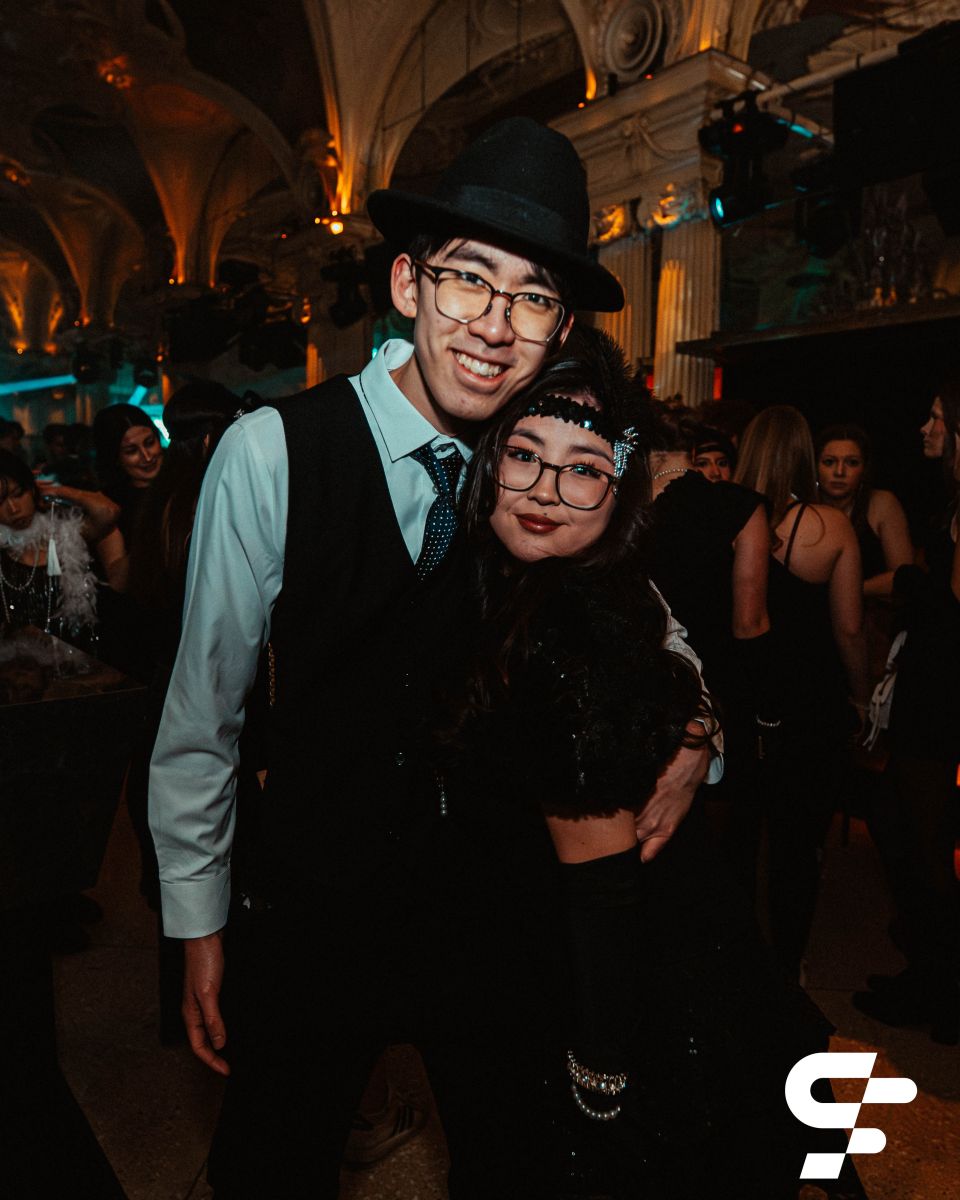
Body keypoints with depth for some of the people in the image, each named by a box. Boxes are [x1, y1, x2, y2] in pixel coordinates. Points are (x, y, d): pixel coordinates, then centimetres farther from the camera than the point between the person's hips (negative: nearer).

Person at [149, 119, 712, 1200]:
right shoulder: (272, 451, -18)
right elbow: (202, 707, -10)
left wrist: (692, 733, -14)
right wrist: (198, 920, -2)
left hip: (492, 906, 3)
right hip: (309, 904, -2)